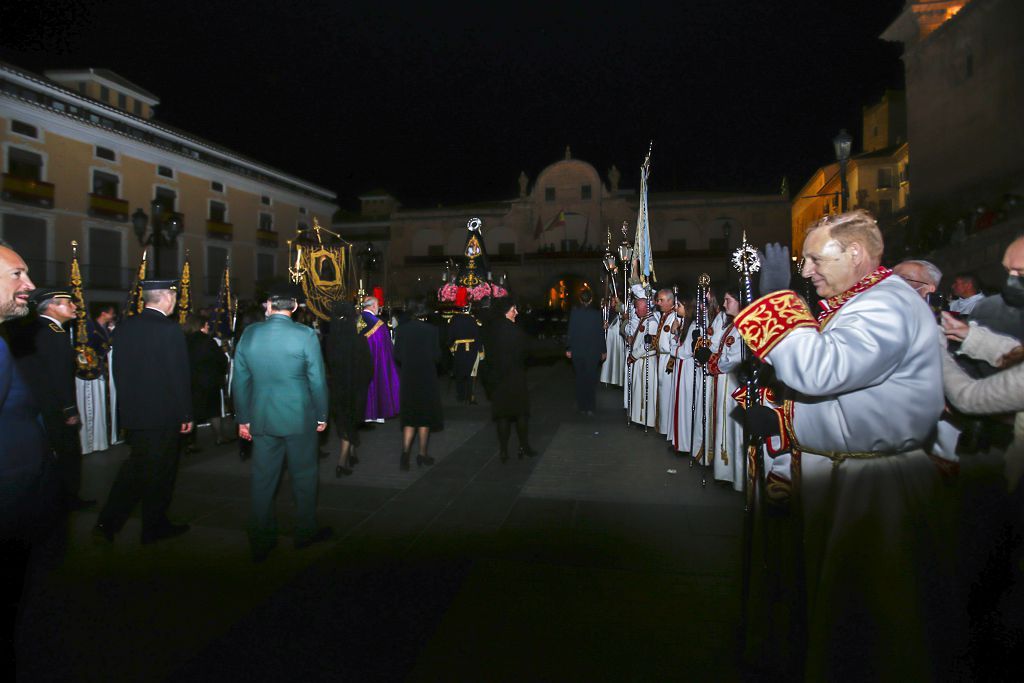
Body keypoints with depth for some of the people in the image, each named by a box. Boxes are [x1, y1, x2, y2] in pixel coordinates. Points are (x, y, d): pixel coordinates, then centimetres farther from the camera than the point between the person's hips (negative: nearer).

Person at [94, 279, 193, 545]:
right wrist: (186, 414, -8)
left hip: (131, 411, 7)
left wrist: (128, 404, 18)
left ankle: (108, 523, 20)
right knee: (160, 472, 8)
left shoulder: (124, 327, 3)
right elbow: (179, 376, -15)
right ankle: (154, 527, 21)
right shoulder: (170, 330, -17)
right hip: (163, 414, -6)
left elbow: (118, 370, 9)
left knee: (136, 465, 21)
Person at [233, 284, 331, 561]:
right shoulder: (305, 335, -12)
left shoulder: (249, 334, -1)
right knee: (304, 476, 13)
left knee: (263, 480, 11)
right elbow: (317, 380, -9)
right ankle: (306, 533, 26)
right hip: (299, 418, -3)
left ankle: (260, 542, 21)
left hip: (261, 420, 3)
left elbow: (239, 380, 4)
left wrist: (243, 418, 13)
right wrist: (322, 416, 4)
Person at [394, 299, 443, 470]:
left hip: (407, 379, 2)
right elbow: (436, 356, -9)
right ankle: (422, 454, 19)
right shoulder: (430, 330, -11)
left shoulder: (401, 329, -5)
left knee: (409, 417, 13)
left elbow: (396, 356, -3)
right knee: (425, 417, 12)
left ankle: (405, 452, -4)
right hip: (427, 378, -2)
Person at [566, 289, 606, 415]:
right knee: (591, 379, 10)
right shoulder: (596, 313, -10)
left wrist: (569, 349, 3)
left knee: (580, 378, 14)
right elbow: (600, 333, -6)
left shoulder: (574, 312, -8)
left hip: (577, 351, 1)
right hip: (593, 351, -1)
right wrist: (603, 351, 3)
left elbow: (570, 332, -5)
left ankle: (582, 407, 19)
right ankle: (590, 407, 12)